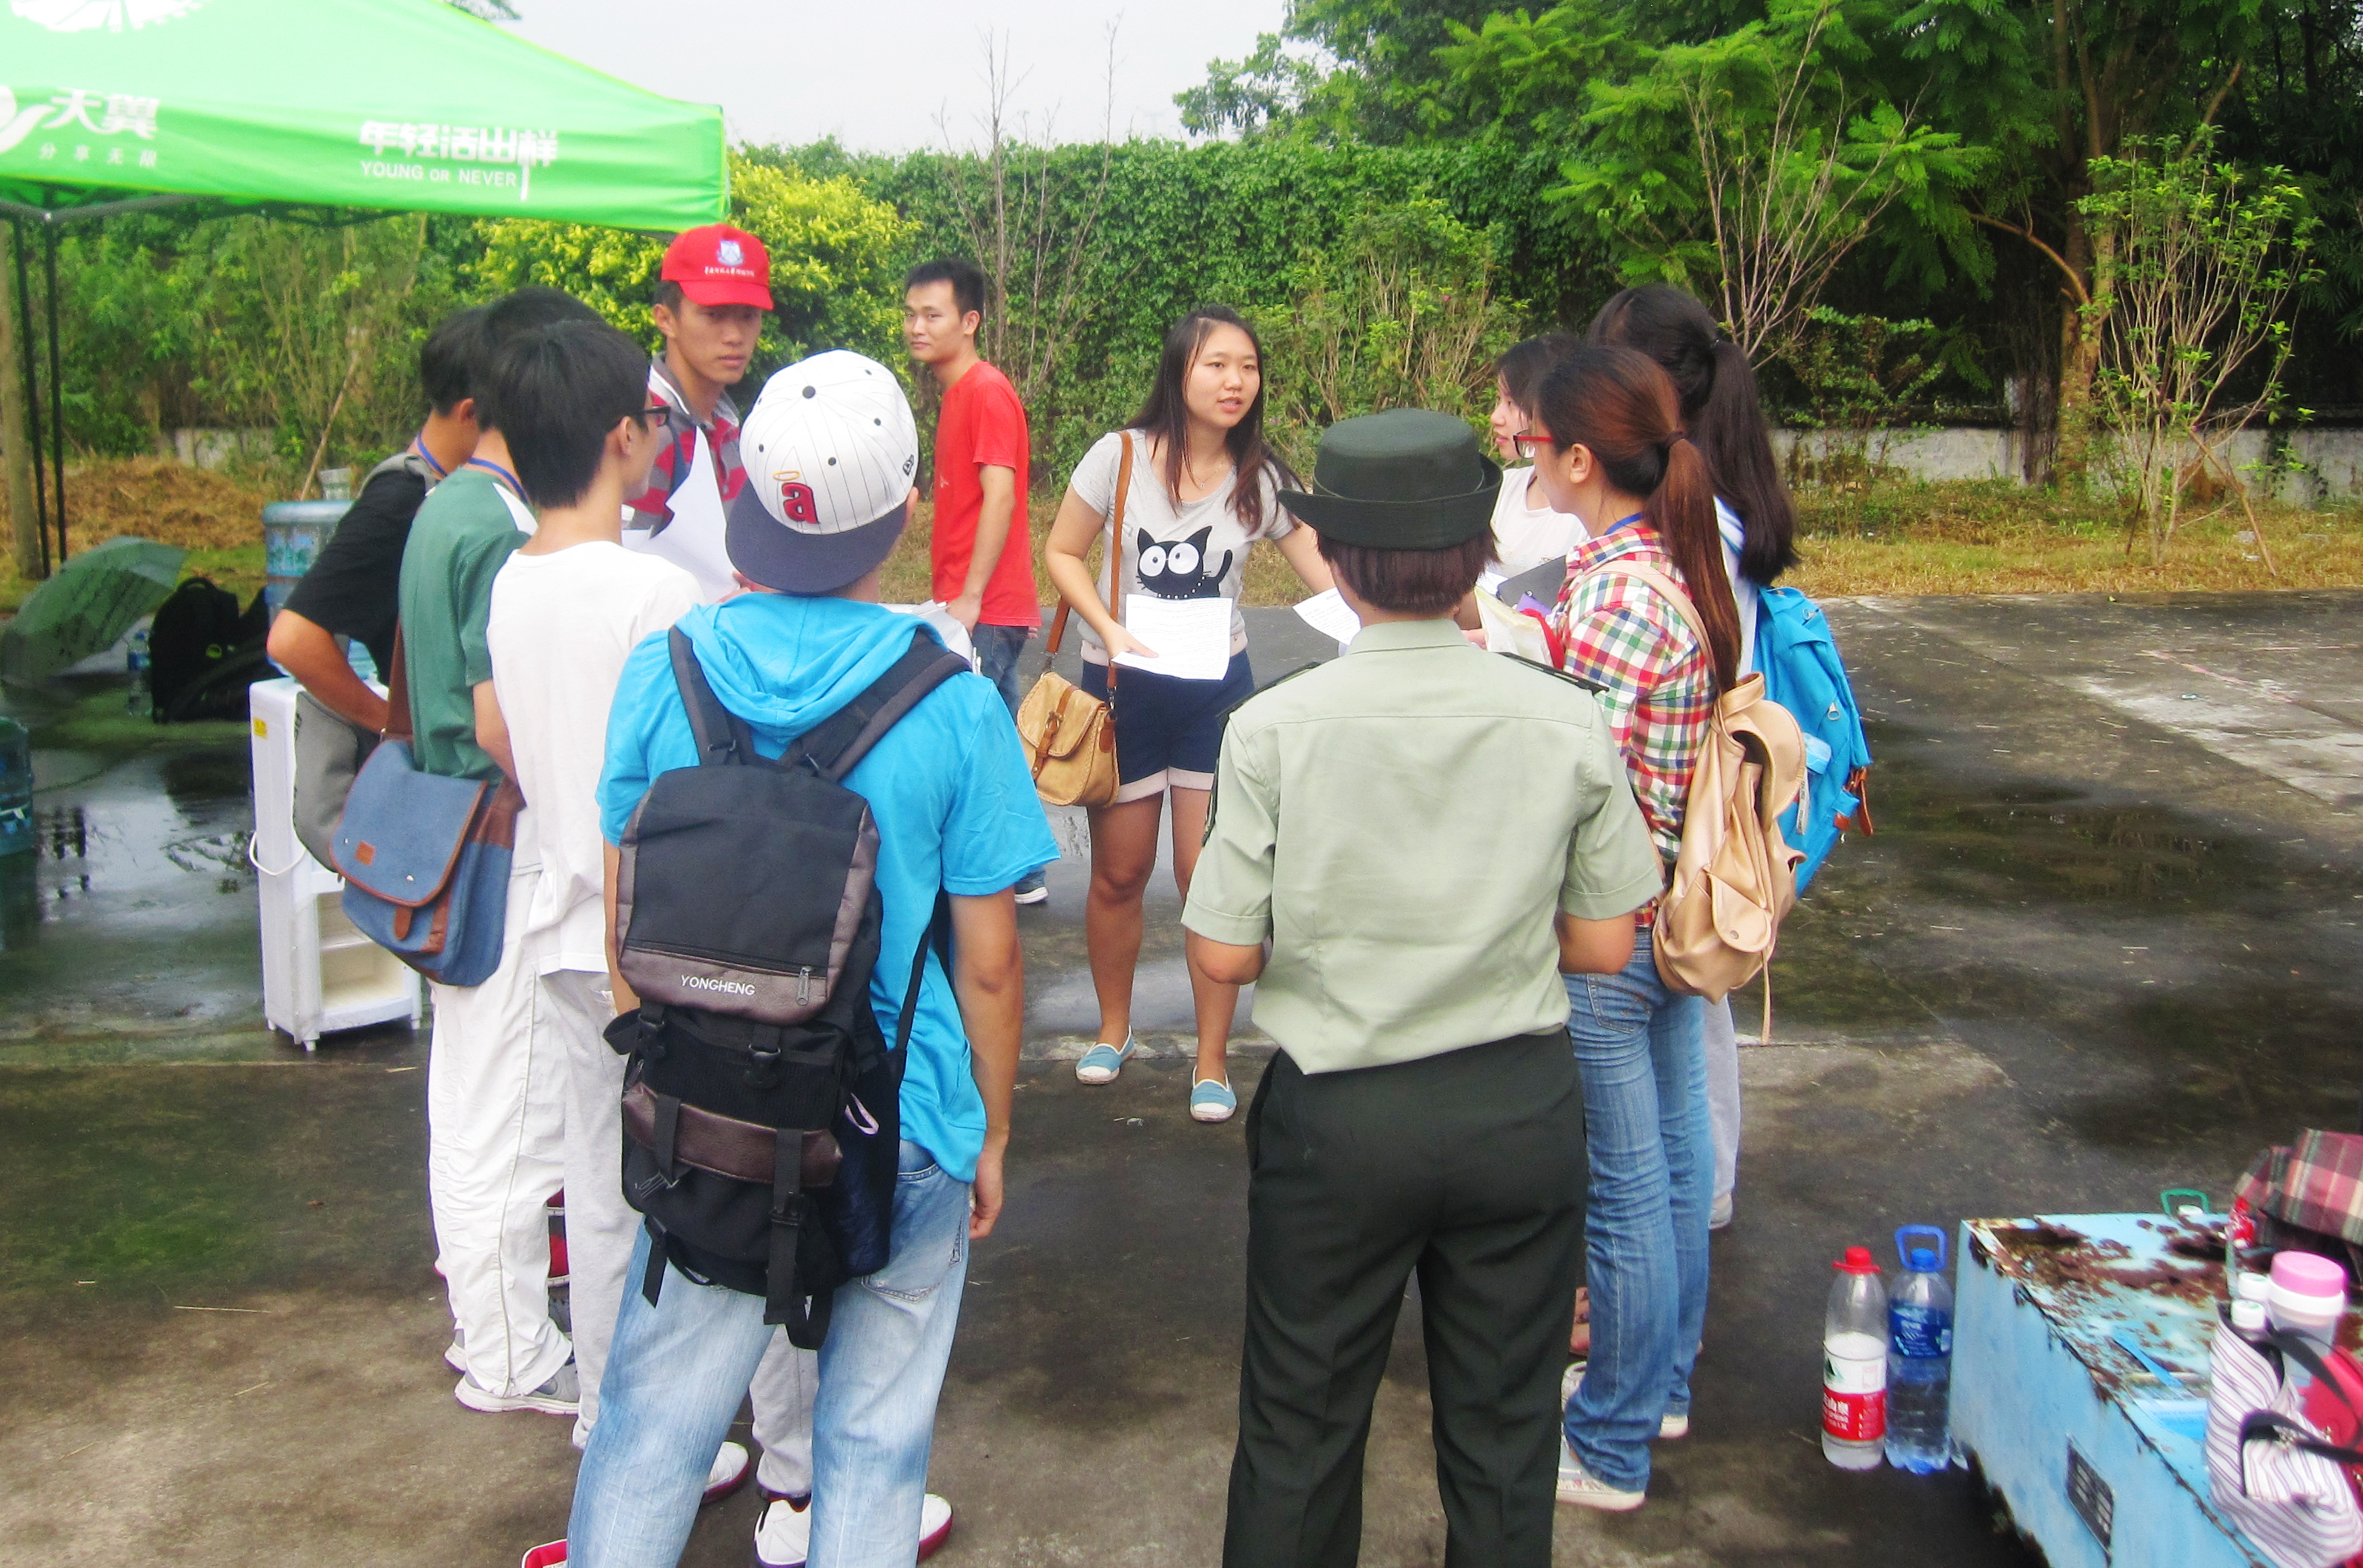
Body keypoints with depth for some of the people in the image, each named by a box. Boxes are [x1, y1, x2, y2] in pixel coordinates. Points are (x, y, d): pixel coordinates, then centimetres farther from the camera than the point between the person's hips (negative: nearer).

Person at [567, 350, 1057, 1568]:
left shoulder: (666, 670, -7)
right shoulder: (954, 703, -14)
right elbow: (988, 963, -9)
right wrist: (992, 1135, 6)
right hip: (904, 1126, -1)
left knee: (653, 1422, 17)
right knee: (872, 1439, 16)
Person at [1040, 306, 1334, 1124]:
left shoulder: (1261, 478, -5)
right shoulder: (1121, 456, -9)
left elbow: (1330, 574, -9)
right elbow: (1062, 552, -1)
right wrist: (1108, 628, -16)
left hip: (1216, 689, 0)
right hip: (1122, 685, 0)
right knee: (1119, 872, 11)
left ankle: (1212, 1059, 14)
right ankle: (1114, 1028, 34)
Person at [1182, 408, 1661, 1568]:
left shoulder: (1275, 729, -15)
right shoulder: (1567, 721, -9)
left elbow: (1222, 957, -10)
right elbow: (1605, 947, -2)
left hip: (1338, 1114, -2)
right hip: (1524, 1108, 2)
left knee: (1299, 1428, 18)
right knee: (1504, 1430, 19)